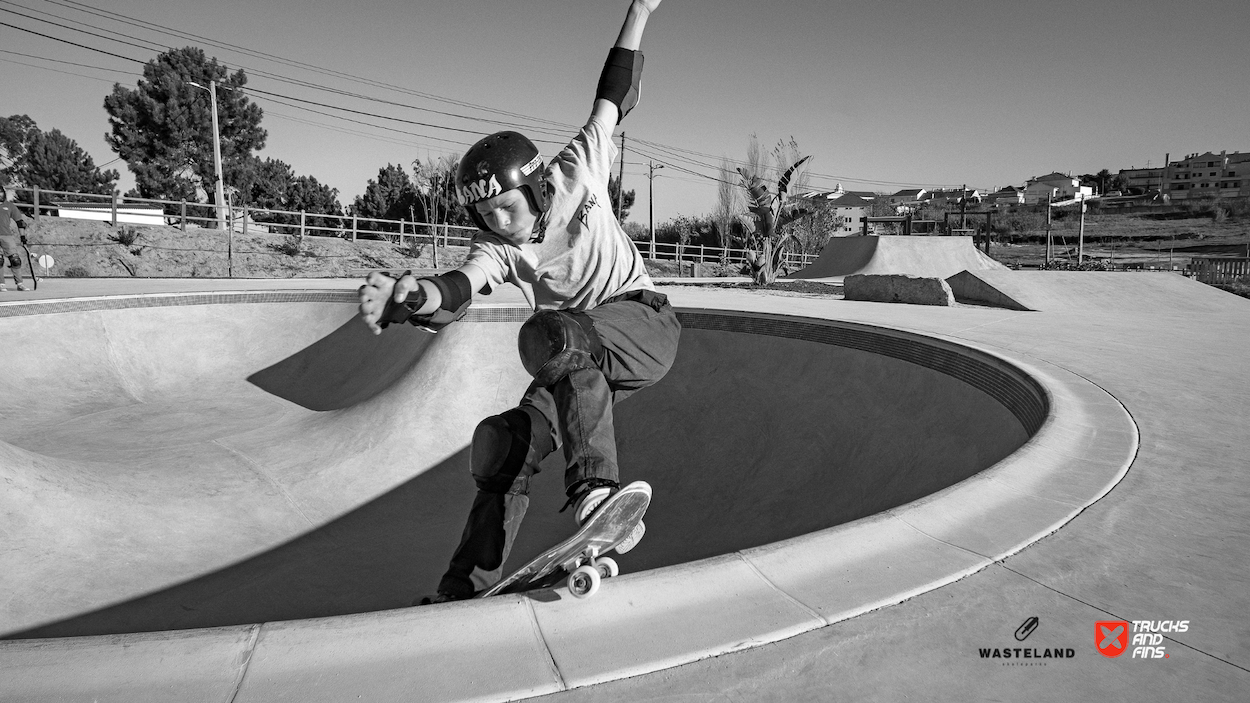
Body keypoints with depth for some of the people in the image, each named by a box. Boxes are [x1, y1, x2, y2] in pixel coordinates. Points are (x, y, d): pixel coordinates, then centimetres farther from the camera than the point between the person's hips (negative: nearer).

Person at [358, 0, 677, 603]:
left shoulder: (577, 178, -10)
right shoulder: (495, 248, -8)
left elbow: (612, 101, -1)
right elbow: (458, 288, -29)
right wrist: (410, 296, -51)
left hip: (644, 323, -4)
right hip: (580, 368, 4)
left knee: (548, 336, -34)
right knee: (505, 446, -8)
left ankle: (596, 491, -39)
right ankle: (465, 592, 3)